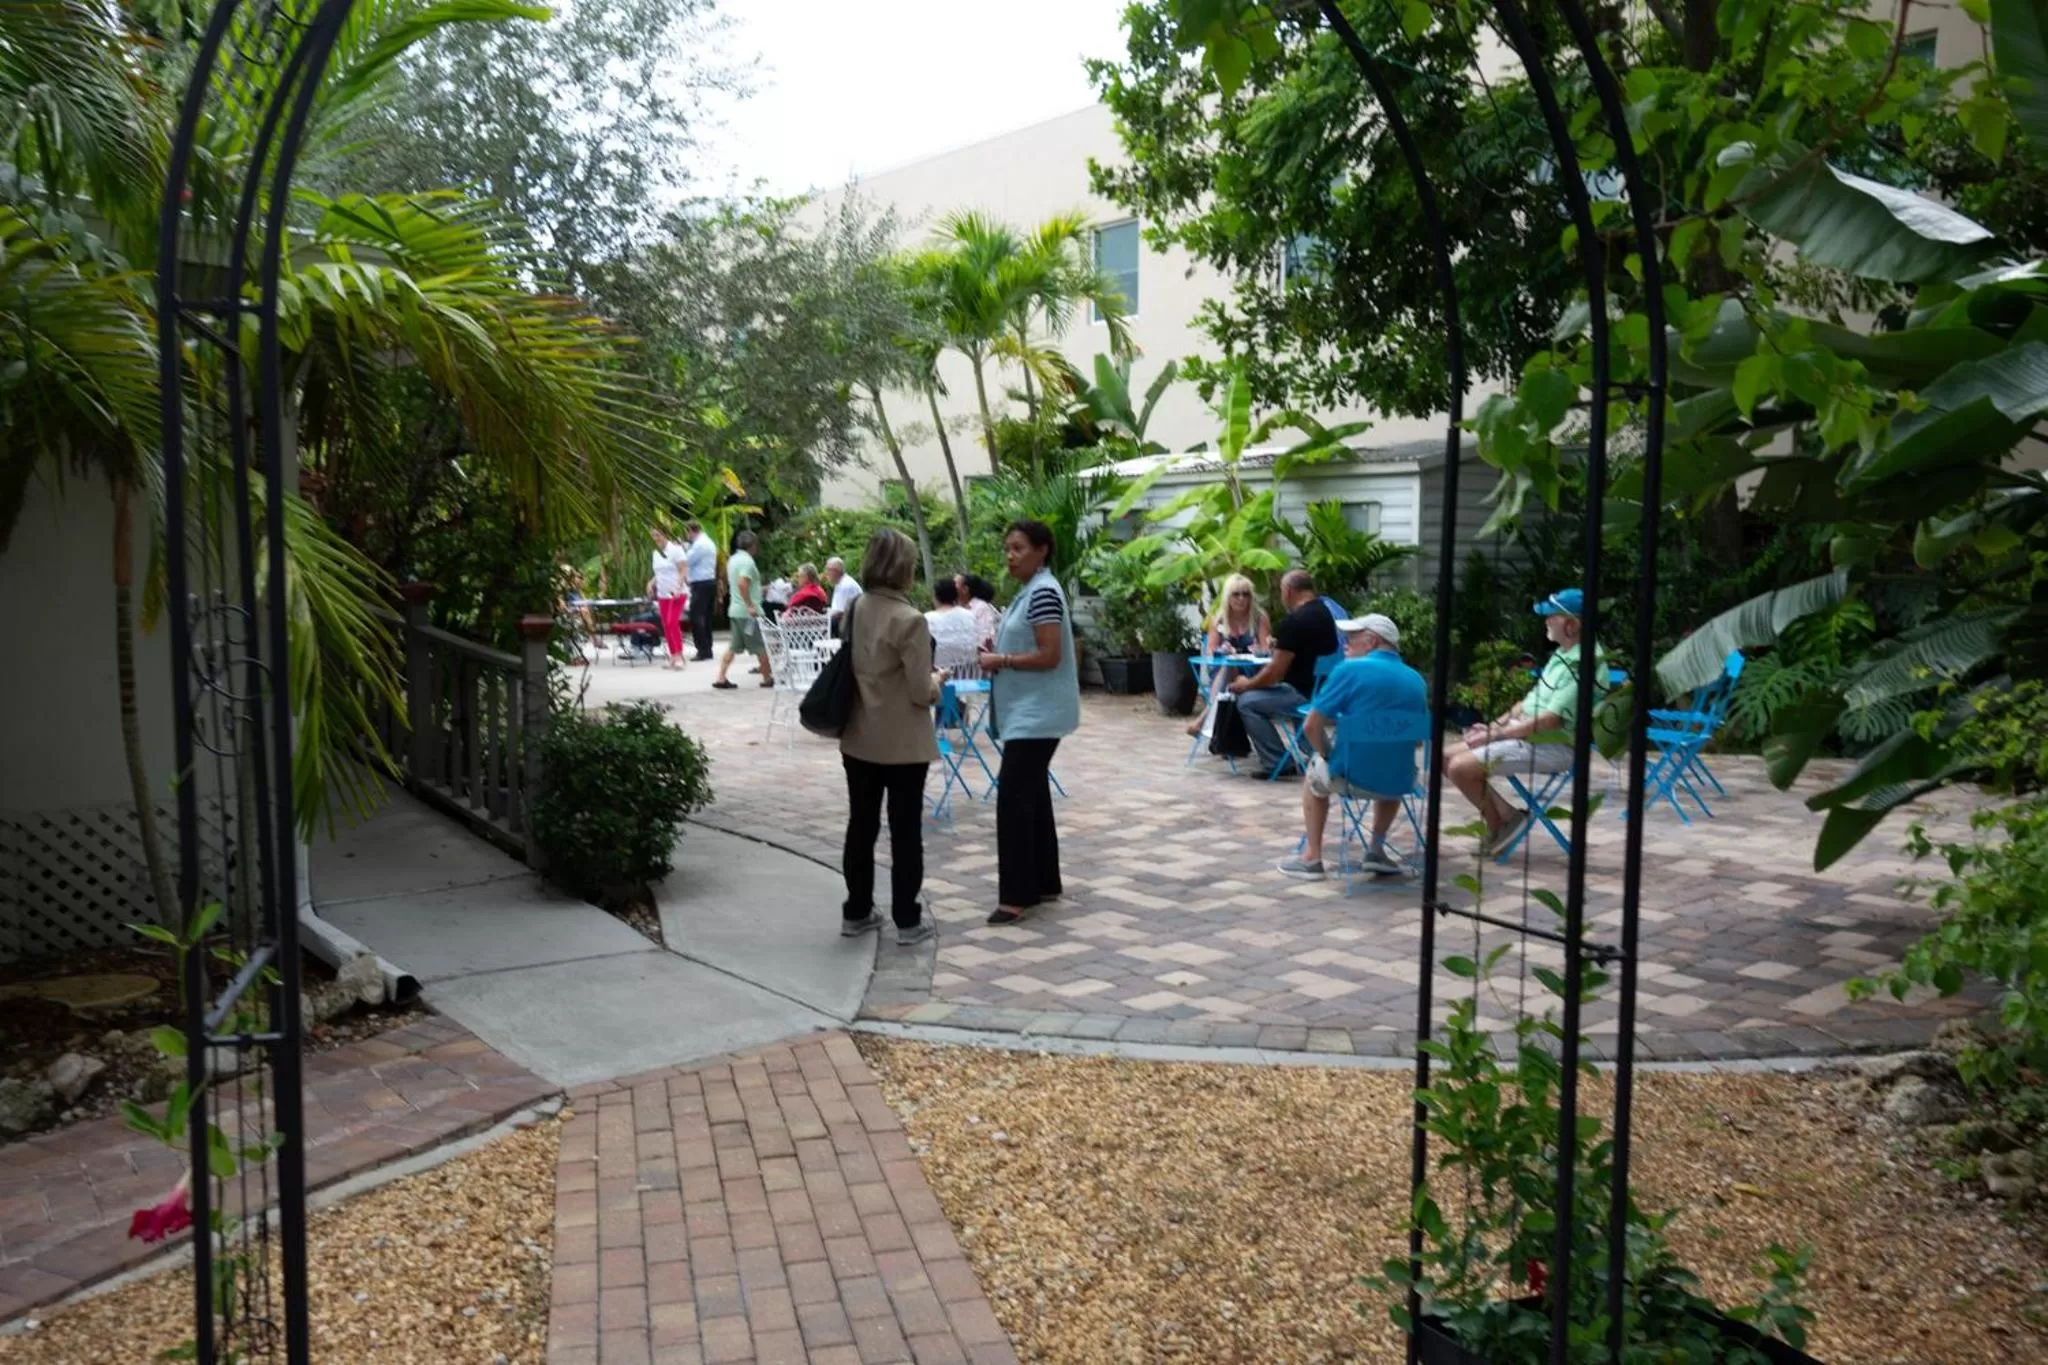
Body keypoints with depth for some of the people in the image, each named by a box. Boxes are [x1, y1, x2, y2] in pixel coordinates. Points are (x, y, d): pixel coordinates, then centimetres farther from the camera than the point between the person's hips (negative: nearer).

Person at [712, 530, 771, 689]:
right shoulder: (747, 561, -14)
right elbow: (742, 583, -28)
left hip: (735, 609, 9)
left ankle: (720, 678, 4)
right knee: (761, 646, 3)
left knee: (733, 646, 10)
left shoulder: (732, 559, 15)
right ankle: (767, 678, 12)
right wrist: (750, 605, -27)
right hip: (748, 611, -9)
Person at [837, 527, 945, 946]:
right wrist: (938, 680, 3)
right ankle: (907, 920, 13)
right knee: (905, 832, 5)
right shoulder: (909, 619, -19)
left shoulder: (854, 611, 2)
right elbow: (921, 692, -19)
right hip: (902, 745, -6)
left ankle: (856, 912, 25)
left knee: (861, 826, 15)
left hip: (858, 740, 6)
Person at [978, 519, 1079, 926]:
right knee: (1032, 795, 14)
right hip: (1026, 711, 11)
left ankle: (1016, 895, -7)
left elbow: (1049, 656, -22)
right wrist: (998, 653, 6)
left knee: (1013, 796, -11)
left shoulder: (1043, 592, -16)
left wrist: (1001, 660, -15)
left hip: (1036, 714, -10)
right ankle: (1044, 882, 22)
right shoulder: (1028, 591, 15)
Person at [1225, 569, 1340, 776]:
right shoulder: (1325, 612, 10)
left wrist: (1246, 685, 0)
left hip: (1306, 695, -9)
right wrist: (1281, 647, 26)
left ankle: (1276, 763, -1)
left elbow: (1275, 672, -15)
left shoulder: (1293, 621, -17)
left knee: (1247, 701, 0)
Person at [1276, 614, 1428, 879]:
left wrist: (1328, 756, 9)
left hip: (1352, 777, -4)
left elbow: (1311, 727, -10)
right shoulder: (1416, 679, 7)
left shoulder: (1350, 670, -8)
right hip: (1401, 782, 4)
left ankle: (1312, 857, 28)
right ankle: (1376, 849, 30)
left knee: (1315, 772, 31)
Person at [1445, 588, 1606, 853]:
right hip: (1527, 734, 10)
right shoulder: (1563, 655, 13)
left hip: (1552, 745, -10)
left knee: (1461, 768, -20)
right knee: (1449, 759, 2)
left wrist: (1495, 734, -18)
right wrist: (1493, 725, 6)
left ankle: (1500, 823, 2)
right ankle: (1505, 815, 2)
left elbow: (1551, 720, -24)